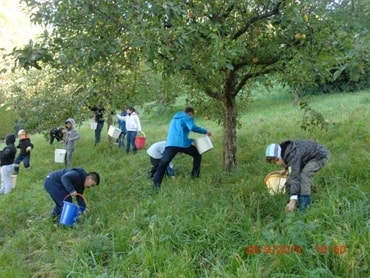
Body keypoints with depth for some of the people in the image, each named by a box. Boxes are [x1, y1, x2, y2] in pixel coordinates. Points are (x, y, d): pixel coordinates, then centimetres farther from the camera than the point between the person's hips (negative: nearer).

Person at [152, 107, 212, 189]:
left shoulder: (174, 118, 33)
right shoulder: (187, 117, 8)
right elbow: (192, 127, -11)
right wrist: (205, 131, -2)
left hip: (171, 144, 5)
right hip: (182, 143, -4)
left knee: (163, 163, -1)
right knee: (197, 154, 21)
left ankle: (156, 183, -14)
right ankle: (195, 174, 19)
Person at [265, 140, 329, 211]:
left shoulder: (293, 155, -37)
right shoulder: (285, 151, -10)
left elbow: (295, 178, -44)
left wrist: (293, 200, -49)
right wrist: (286, 169, 32)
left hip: (320, 156, -10)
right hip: (309, 157, 10)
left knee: (304, 176, -29)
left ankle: (304, 207, -25)